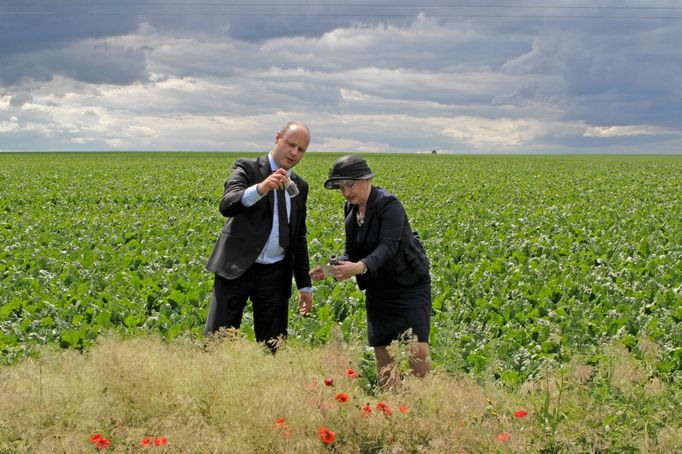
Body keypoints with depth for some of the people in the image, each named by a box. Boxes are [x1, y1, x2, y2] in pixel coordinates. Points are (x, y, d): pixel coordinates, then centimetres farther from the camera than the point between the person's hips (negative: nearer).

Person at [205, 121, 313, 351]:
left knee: (273, 345, 5)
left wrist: (304, 285, 15)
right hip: (237, 268, -4)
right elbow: (227, 205, -20)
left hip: (274, 274, 5)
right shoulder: (247, 168, -2)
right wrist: (260, 188, -39)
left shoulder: (300, 186, 14)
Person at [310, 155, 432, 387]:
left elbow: (388, 246, -29)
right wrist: (332, 268, -9)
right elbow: (352, 252, 10)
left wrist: (361, 266, -45)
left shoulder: (389, 205, -17)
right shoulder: (351, 209, 5)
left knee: (418, 351, -16)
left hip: (410, 287, -7)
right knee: (382, 357, 4)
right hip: (378, 291, 7)